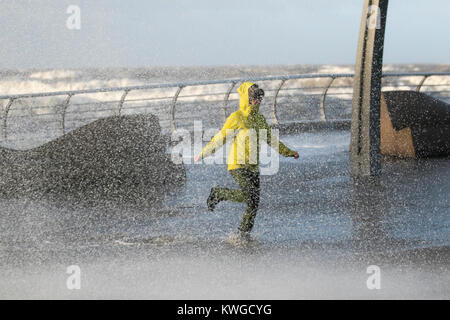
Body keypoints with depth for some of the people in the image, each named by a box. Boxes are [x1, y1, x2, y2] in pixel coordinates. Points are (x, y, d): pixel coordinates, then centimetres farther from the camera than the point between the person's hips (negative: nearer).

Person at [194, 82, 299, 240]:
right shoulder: (237, 117, -7)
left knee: (254, 203, 3)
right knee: (248, 195, -21)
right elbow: (221, 138, -8)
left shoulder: (260, 119, 14)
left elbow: (271, 140, 24)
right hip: (237, 164, -7)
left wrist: (289, 152, 20)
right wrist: (202, 154, -13)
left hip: (253, 166, 7)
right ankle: (218, 193, -1)